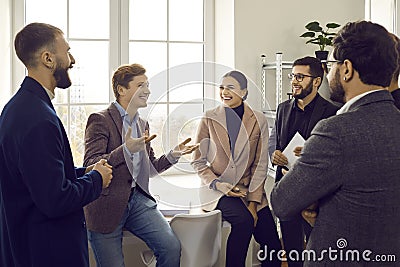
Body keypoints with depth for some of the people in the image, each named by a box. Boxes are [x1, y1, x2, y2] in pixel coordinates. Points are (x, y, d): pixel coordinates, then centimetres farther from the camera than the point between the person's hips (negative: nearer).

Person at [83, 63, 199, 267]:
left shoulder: (142, 124, 16)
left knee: (172, 247, -13)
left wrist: (172, 155, 4)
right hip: (108, 205, -5)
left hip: (138, 199, 6)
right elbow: (90, 166, -17)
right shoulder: (100, 120, -7)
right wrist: (126, 149, -30)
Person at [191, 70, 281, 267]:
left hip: (250, 190, 2)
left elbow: (260, 164, 0)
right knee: (243, 220, -30)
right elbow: (198, 162, 4)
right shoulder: (209, 119, 1)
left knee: (272, 246, -9)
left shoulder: (258, 121, 2)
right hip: (218, 191, -2)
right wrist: (217, 184, -13)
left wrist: (253, 202, -7)